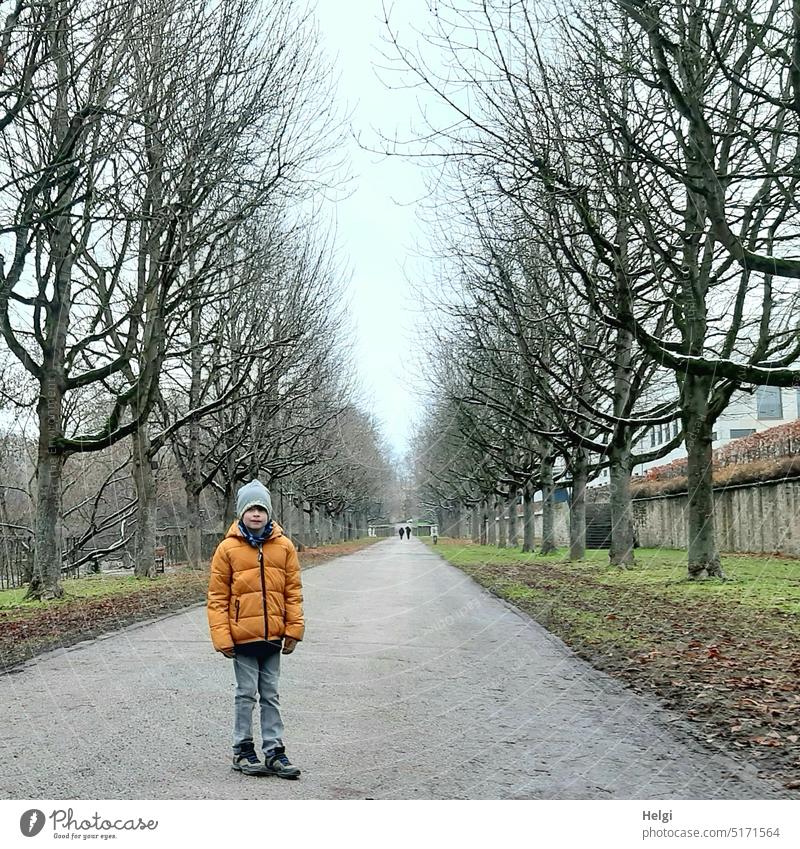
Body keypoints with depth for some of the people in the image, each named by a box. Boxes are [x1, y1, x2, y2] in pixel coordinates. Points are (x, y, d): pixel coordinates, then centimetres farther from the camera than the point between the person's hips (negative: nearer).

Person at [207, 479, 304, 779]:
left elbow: (293, 591, 5)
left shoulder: (284, 546, 2)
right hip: (243, 636, -3)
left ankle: (274, 752, 18)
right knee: (246, 694, 6)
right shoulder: (228, 548, -6)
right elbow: (217, 597, -4)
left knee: (271, 695, 12)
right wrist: (222, 637, -8)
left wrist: (294, 629, 0)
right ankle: (243, 751, 19)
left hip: (273, 636, 3)